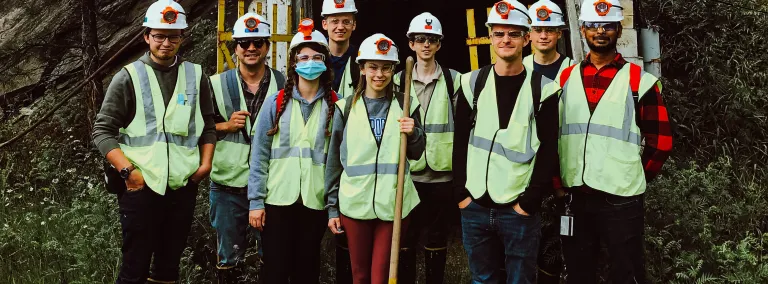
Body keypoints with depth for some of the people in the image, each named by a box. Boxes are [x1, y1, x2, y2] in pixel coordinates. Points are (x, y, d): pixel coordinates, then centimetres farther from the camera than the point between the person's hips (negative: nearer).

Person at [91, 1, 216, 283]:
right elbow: (102, 131, -4)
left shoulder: (196, 76, 8)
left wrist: (205, 163, 2)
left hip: (183, 186, 3)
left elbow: (208, 125, 16)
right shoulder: (128, 77, -2)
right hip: (141, 186, -3)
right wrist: (127, 170, -14)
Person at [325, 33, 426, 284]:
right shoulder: (346, 108, 4)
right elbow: (334, 161, 7)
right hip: (355, 204, 1)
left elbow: (416, 155, 10)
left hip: (393, 204, 0)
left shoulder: (405, 106, 4)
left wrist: (414, 134, -11)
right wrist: (332, 207, 5)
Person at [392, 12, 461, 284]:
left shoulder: (454, 80, 2)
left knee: (437, 241, 8)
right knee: (405, 240, 6)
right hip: (406, 173, 1)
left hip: (442, 174, -1)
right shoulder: (398, 81, 6)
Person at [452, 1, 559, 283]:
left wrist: (530, 200, -9)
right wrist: (461, 192, 0)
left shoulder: (541, 88, -2)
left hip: (519, 209, -2)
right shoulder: (472, 83, 5)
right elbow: (460, 142, 6)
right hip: (474, 207, 2)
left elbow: (548, 149, -3)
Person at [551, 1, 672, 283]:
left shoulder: (640, 81, -3)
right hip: (575, 198, 4)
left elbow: (660, 141, -1)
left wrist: (636, 179, 2)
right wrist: (559, 180, 8)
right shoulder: (565, 78, 8)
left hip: (621, 200, -4)